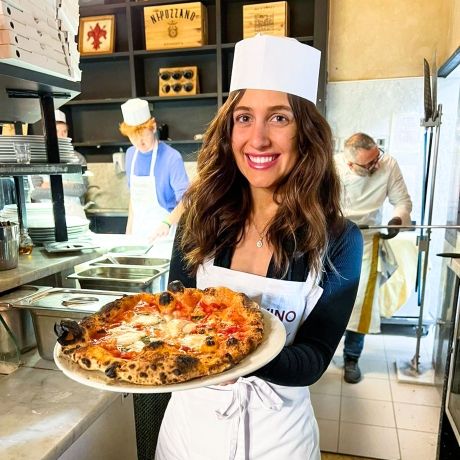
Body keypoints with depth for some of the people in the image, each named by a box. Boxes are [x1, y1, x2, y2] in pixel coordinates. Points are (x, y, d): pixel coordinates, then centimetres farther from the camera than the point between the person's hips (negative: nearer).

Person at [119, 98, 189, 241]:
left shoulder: (172, 157, -16)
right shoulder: (131, 154, 4)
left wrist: (167, 223, -35)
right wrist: (129, 229, 11)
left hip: (163, 234, -5)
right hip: (138, 230, 5)